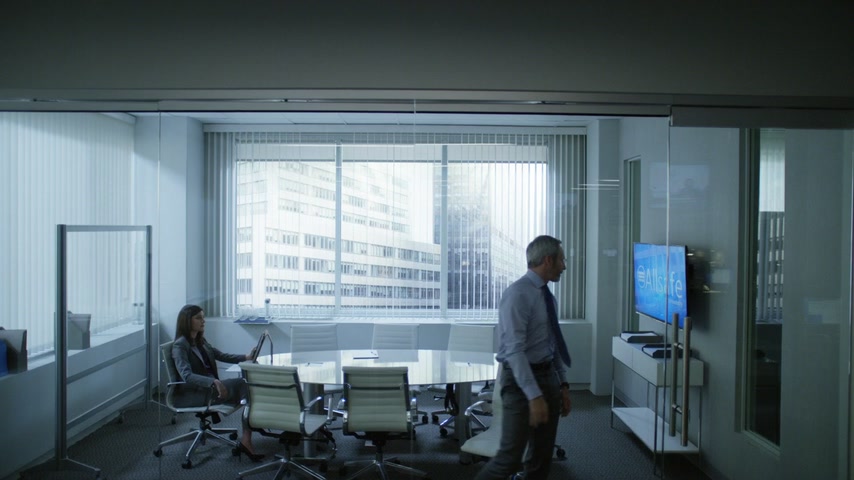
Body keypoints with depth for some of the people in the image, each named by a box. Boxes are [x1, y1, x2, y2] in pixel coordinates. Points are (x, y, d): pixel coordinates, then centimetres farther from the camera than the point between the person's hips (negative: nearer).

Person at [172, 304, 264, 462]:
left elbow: (221, 356, 20)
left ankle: (246, 441, -26)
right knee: (242, 384, -24)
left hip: (210, 387, 8)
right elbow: (187, 376, -26)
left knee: (246, 386, -19)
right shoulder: (180, 346, -13)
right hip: (192, 394, -8)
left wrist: (246, 357, 3)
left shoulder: (200, 341, 14)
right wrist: (214, 382, -41)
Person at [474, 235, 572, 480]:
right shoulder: (518, 294, -17)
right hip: (521, 380, -8)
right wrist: (534, 396, -26)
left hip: (548, 376, 9)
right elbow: (514, 350, -23)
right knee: (510, 457, -7)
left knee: (542, 456, 13)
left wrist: (562, 384, 13)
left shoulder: (547, 295, 11)